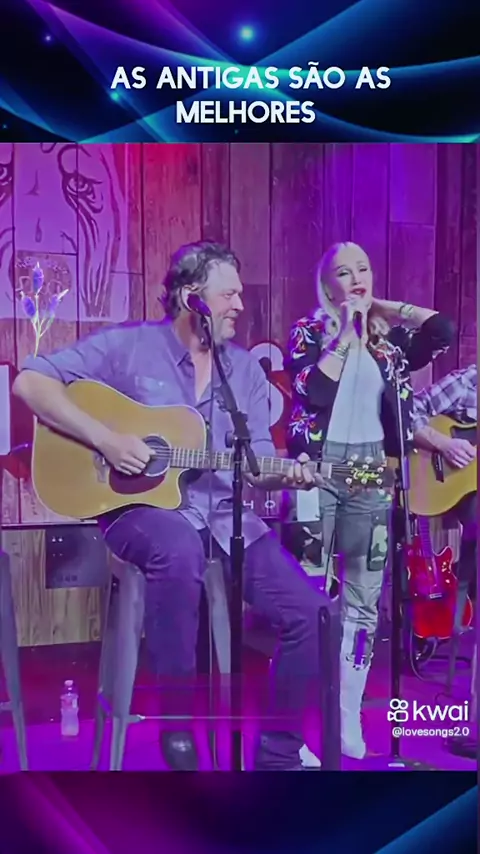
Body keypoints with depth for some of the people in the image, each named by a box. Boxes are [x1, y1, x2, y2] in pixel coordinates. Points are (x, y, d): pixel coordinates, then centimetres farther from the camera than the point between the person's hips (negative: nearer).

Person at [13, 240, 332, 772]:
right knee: (179, 552, -41)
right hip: (141, 506, -4)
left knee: (309, 612, -11)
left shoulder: (246, 369, 11)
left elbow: (255, 462, 9)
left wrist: (285, 475, -15)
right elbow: (30, 381, -9)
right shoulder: (127, 346, -3)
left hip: (225, 514, 5)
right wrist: (105, 439, -19)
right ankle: (177, 723, -18)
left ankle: (278, 755, 10)